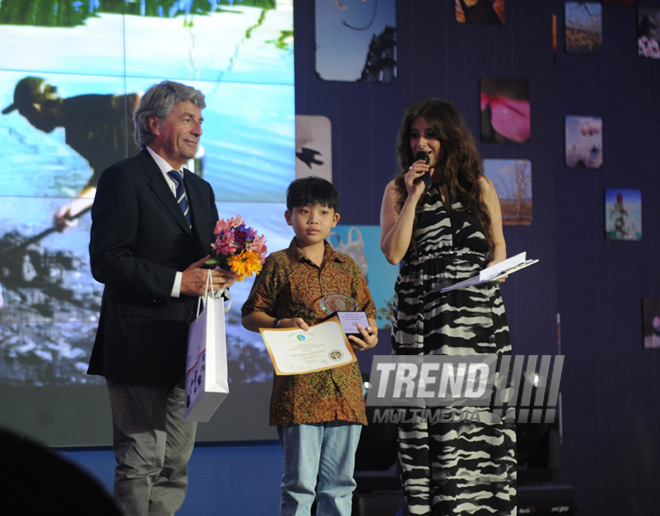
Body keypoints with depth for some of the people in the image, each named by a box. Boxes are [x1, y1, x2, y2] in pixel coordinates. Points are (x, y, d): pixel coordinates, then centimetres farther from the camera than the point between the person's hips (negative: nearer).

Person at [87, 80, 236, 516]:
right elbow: (106, 262, -15)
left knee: (176, 465, 9)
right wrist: (176, 282, -19)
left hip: (187, 347, 8)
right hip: (140, 345, -8)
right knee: (141, 463, -9)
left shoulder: (201, 189, 20)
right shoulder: (123, 179, -6)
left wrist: (220, 275, 1)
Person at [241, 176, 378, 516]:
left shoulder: (347, 267, 14)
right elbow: (250, 316, 3)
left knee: (340, 484, 8)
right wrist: (280, 324, -15)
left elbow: (367, 312, 21)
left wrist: (369, 335, 0)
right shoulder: (279, 265, 2)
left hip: (345, 388, 4)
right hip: (298, 390, -4)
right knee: (299, 482, -4)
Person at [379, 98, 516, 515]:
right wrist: (414, 196, -5)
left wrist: (487, 278, -4)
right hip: (419, 313, 0)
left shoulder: (479, 187, 11)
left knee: (479, 400, -8)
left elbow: (498, 246, 16)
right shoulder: (398, 191, 10)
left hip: (476, 309, 0)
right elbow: (393, 253, -2)